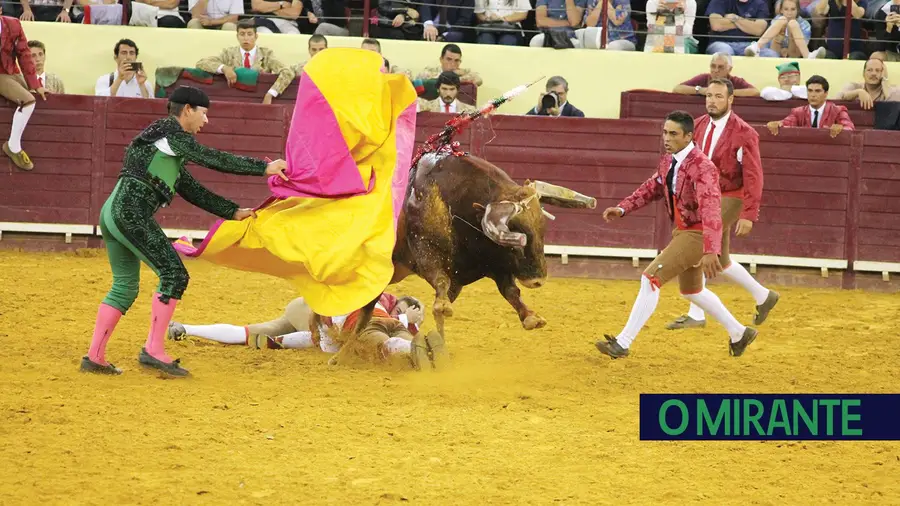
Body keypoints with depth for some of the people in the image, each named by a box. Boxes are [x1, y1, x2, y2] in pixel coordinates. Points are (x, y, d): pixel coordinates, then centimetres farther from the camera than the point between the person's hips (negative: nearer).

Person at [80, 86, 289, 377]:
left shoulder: (172, 147, 27)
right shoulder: (171, 133, -3)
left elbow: (193, 191, 29)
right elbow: (215, 159, -7)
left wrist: (233, 212, 29)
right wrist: (264, 167, -3)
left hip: (113, 212, 10)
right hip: (131, 213, -10)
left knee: (125, 286, 15)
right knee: (174, 274, -8)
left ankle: (94, 357, 14)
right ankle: (154, 350, -10)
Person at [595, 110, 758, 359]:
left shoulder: (702, 167, -26)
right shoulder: (668, 161, 2)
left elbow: (710, 209, -35)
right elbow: (652, 188, 16)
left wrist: (711, 252, -46)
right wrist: (622, 208, 1)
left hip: (696, 235, -10)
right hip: (681, 232, 10)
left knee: (651, 278, -17)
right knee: (691, 291, 25)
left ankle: (623, 343, -13)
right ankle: (739, 333, 41)